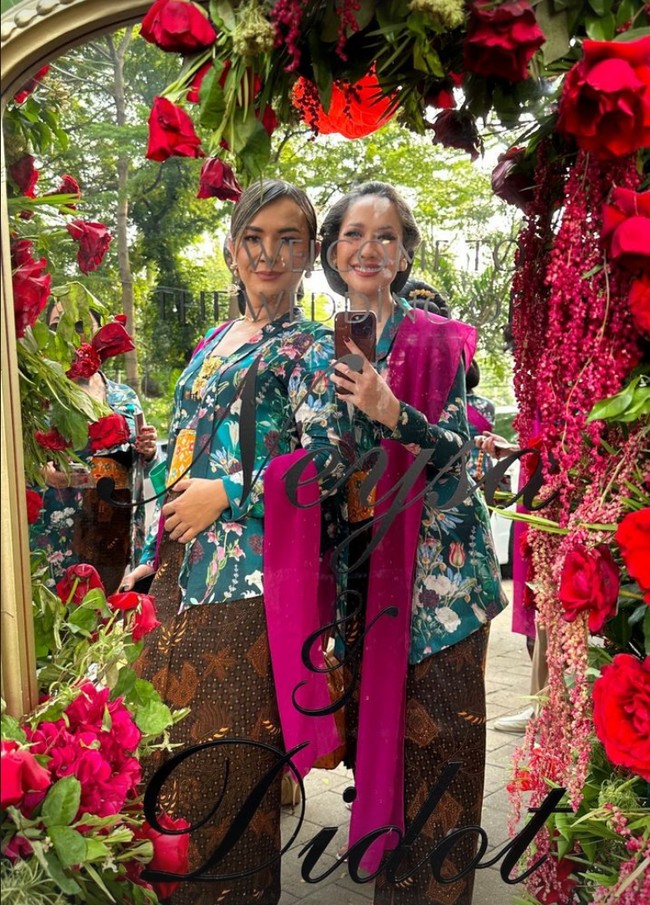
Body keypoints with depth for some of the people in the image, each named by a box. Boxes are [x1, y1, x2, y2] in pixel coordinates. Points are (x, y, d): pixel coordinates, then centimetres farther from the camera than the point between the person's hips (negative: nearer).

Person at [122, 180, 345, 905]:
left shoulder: (308, 347, -1)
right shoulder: (211, 346, 19)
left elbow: (325, 452, -14)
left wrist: (227, 495, -15)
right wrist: (151, 556, 17)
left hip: (250, 575, -7)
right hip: (182, 570, 7)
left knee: (227, 754, -1)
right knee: (170, 741, 11)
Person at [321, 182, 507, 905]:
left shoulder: (435, 339, -5)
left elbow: (454, 453, -13)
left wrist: (391, 412, -27)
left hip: (438, 561, -4)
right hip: (362, 555, 4)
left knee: (436, 722, -1)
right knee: (375, 708, 12)